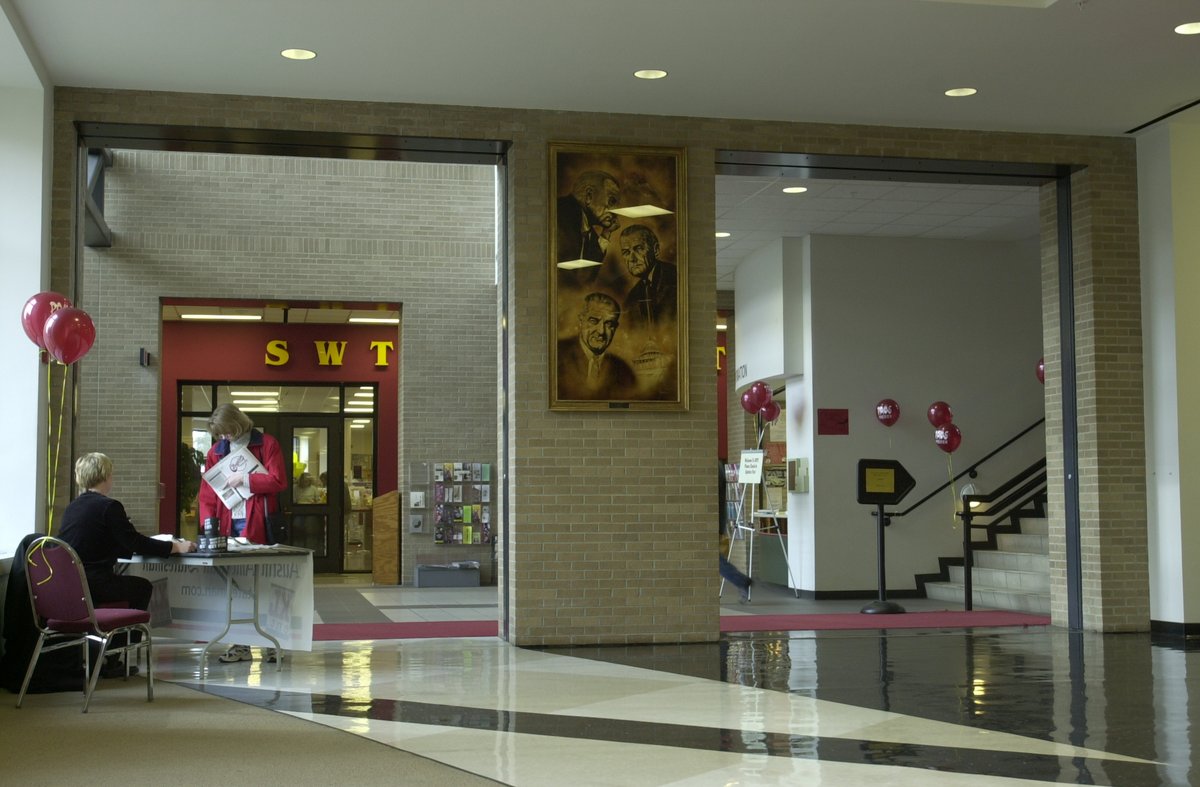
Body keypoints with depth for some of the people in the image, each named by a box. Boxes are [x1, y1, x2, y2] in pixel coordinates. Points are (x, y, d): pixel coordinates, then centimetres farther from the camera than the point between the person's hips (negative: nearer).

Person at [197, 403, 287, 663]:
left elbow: (278, 481, -8)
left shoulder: (267, 444, 0)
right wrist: (208, 521, -4)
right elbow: (207, 491, 10)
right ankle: (240, 645, 10)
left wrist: (244, 479, -11)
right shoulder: (216, 451, 13)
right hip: (228, 526, 4)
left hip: (257, 525, -4)